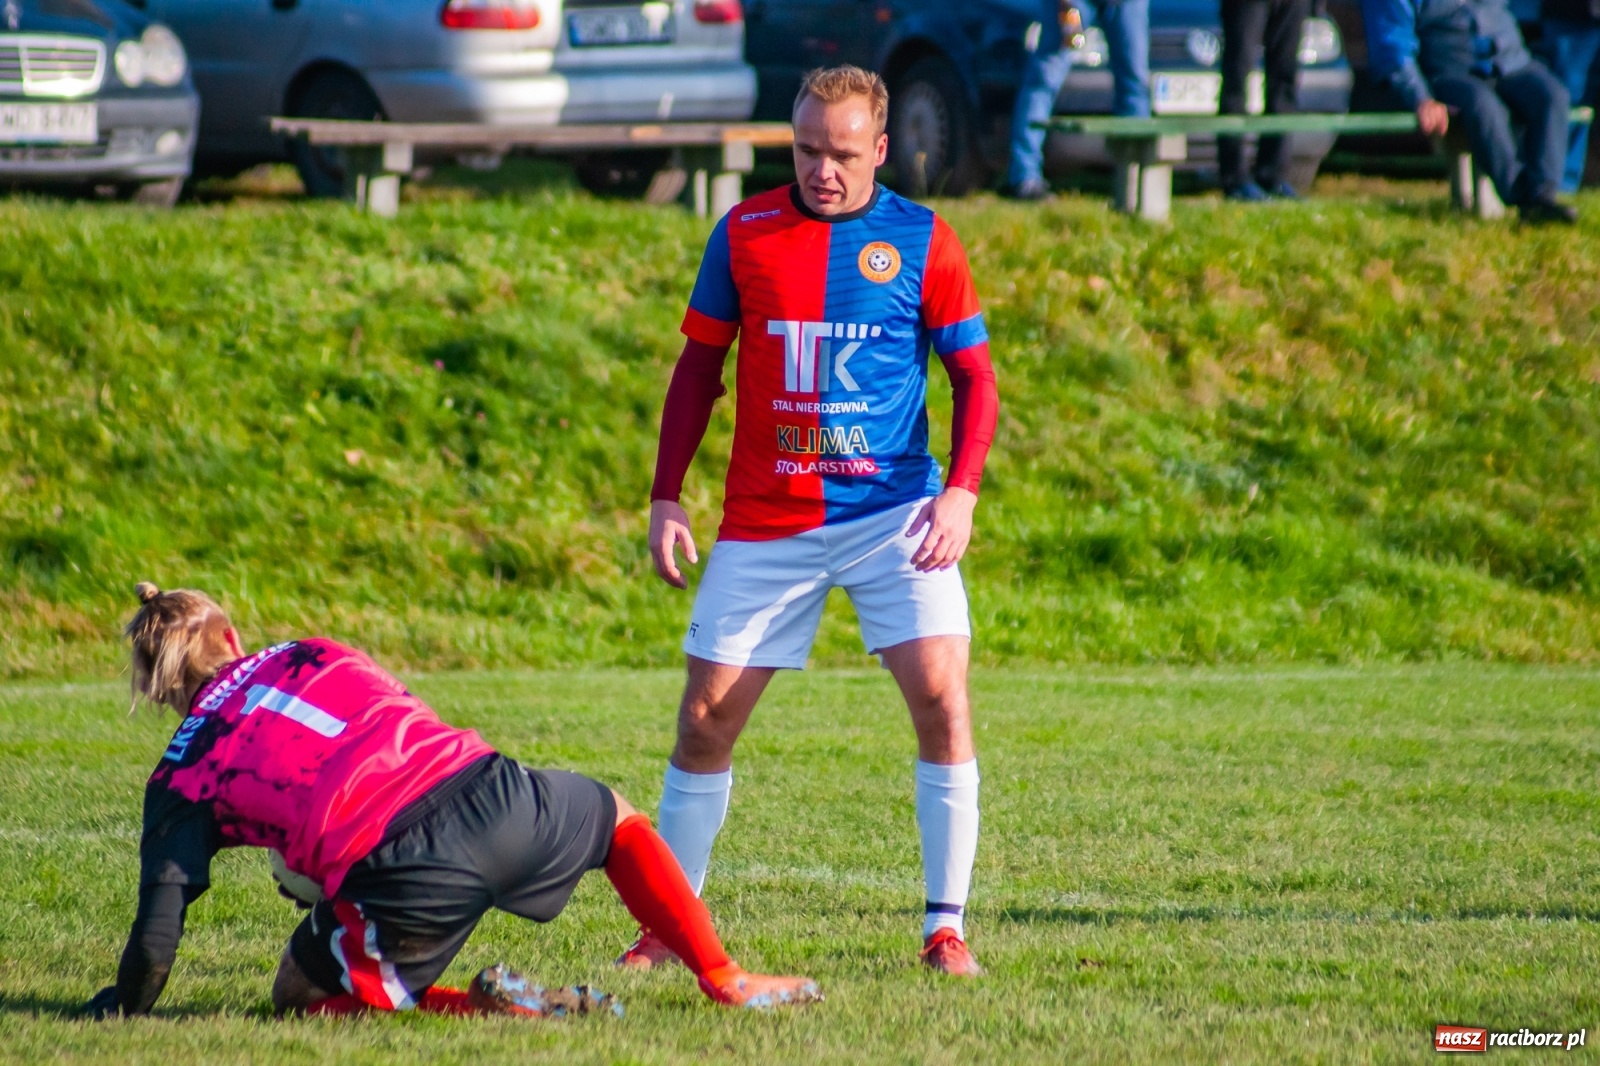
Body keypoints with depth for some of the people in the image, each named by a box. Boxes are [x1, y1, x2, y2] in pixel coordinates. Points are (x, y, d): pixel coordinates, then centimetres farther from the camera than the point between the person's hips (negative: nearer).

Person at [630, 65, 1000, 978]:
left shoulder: (923, 242, -1)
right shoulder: (743, 234, 3)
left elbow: (975, 377, 4)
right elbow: (699, 366, 10)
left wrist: (961, 493, -10)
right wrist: (667, 498, 4)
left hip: (892, 514, -2)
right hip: (766, 520, 2)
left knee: (942, 698, -16)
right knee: (706, 722, 1)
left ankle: (946, 926, -6)